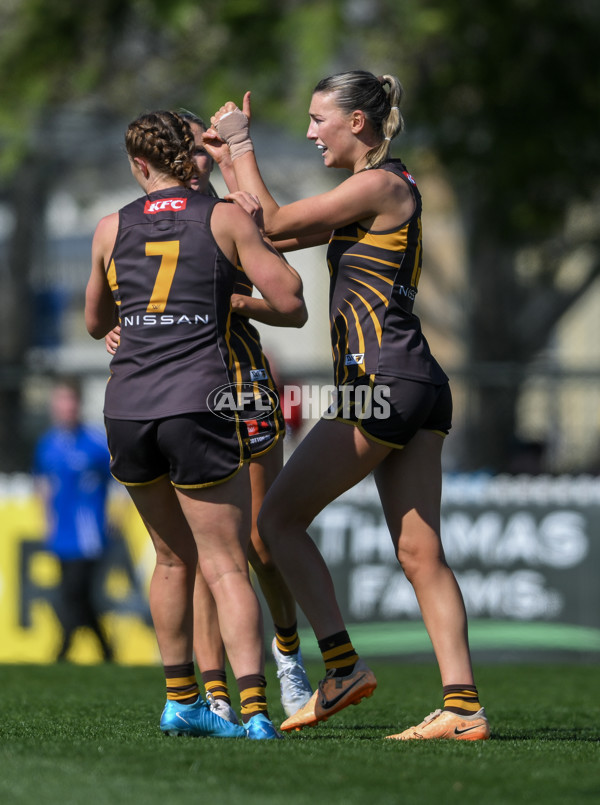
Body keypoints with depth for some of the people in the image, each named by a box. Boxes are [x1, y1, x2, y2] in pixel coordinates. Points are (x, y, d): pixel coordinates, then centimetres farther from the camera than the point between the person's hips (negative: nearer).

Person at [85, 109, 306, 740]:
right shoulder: (226, 218, 2)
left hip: (126, 409, 3)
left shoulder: (111, 229, 11)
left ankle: (180, 701, 25)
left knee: (173, 559, 20)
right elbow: (289, 302, -1)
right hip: (198, 404, -3)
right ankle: (253, 710, -15)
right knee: (224, 566, -2)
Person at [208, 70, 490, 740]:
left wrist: (242, 143, 4)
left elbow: (271, 224, -7)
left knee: (277, 517, 0)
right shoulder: (376, 190, 20)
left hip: (382, 382, -10)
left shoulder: (380, 185, -9)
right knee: (419, 553, 3)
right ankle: (463, 707, -3)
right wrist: (230, 154, 22)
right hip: (415, 386, 10)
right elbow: (277, 234, 25)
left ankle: (343, 667, -3)